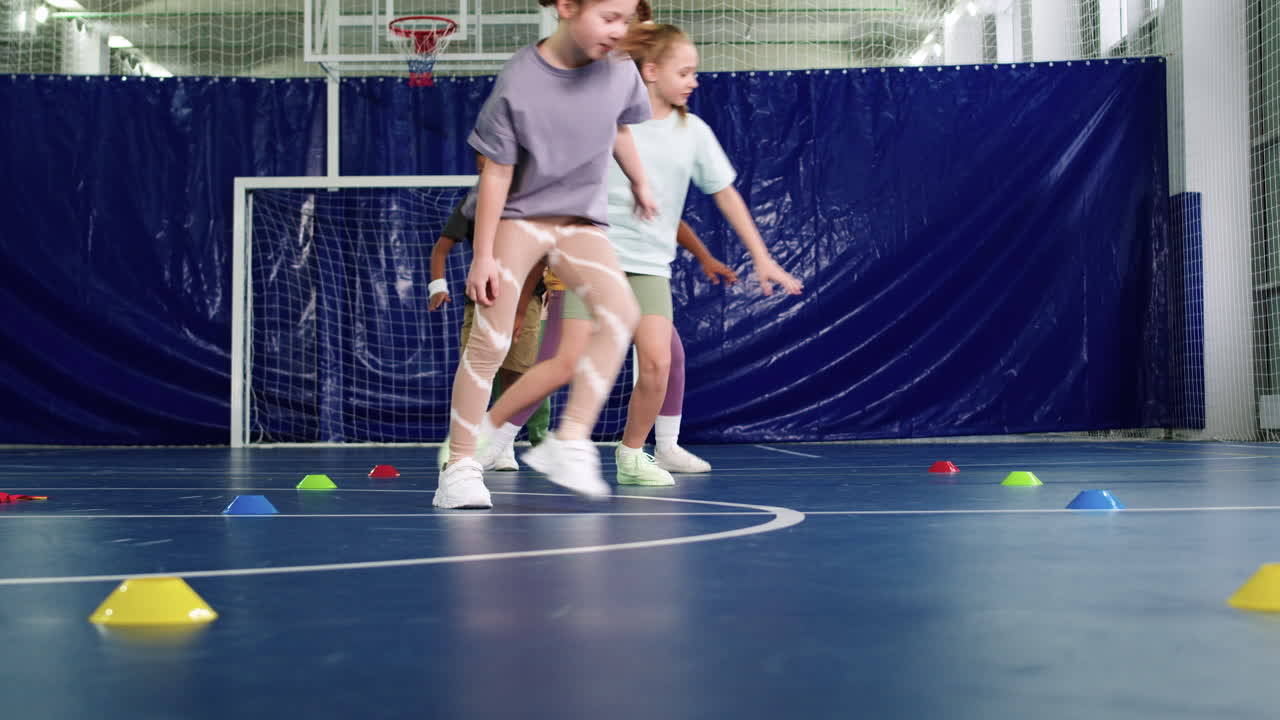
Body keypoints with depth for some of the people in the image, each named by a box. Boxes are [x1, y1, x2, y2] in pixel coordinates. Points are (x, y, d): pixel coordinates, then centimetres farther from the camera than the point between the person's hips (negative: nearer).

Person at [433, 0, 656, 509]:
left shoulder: (620, 73, -8)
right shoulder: (518, 82, -20)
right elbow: (496, 173, -14)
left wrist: (639, 183, 29)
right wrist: (482, 255, -13)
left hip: (581, 218, 4)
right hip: (518, 215, -3)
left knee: (621, 310, -20)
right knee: (490, 339, -10)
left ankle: (569, 442, -16)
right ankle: (460, 466, 2)